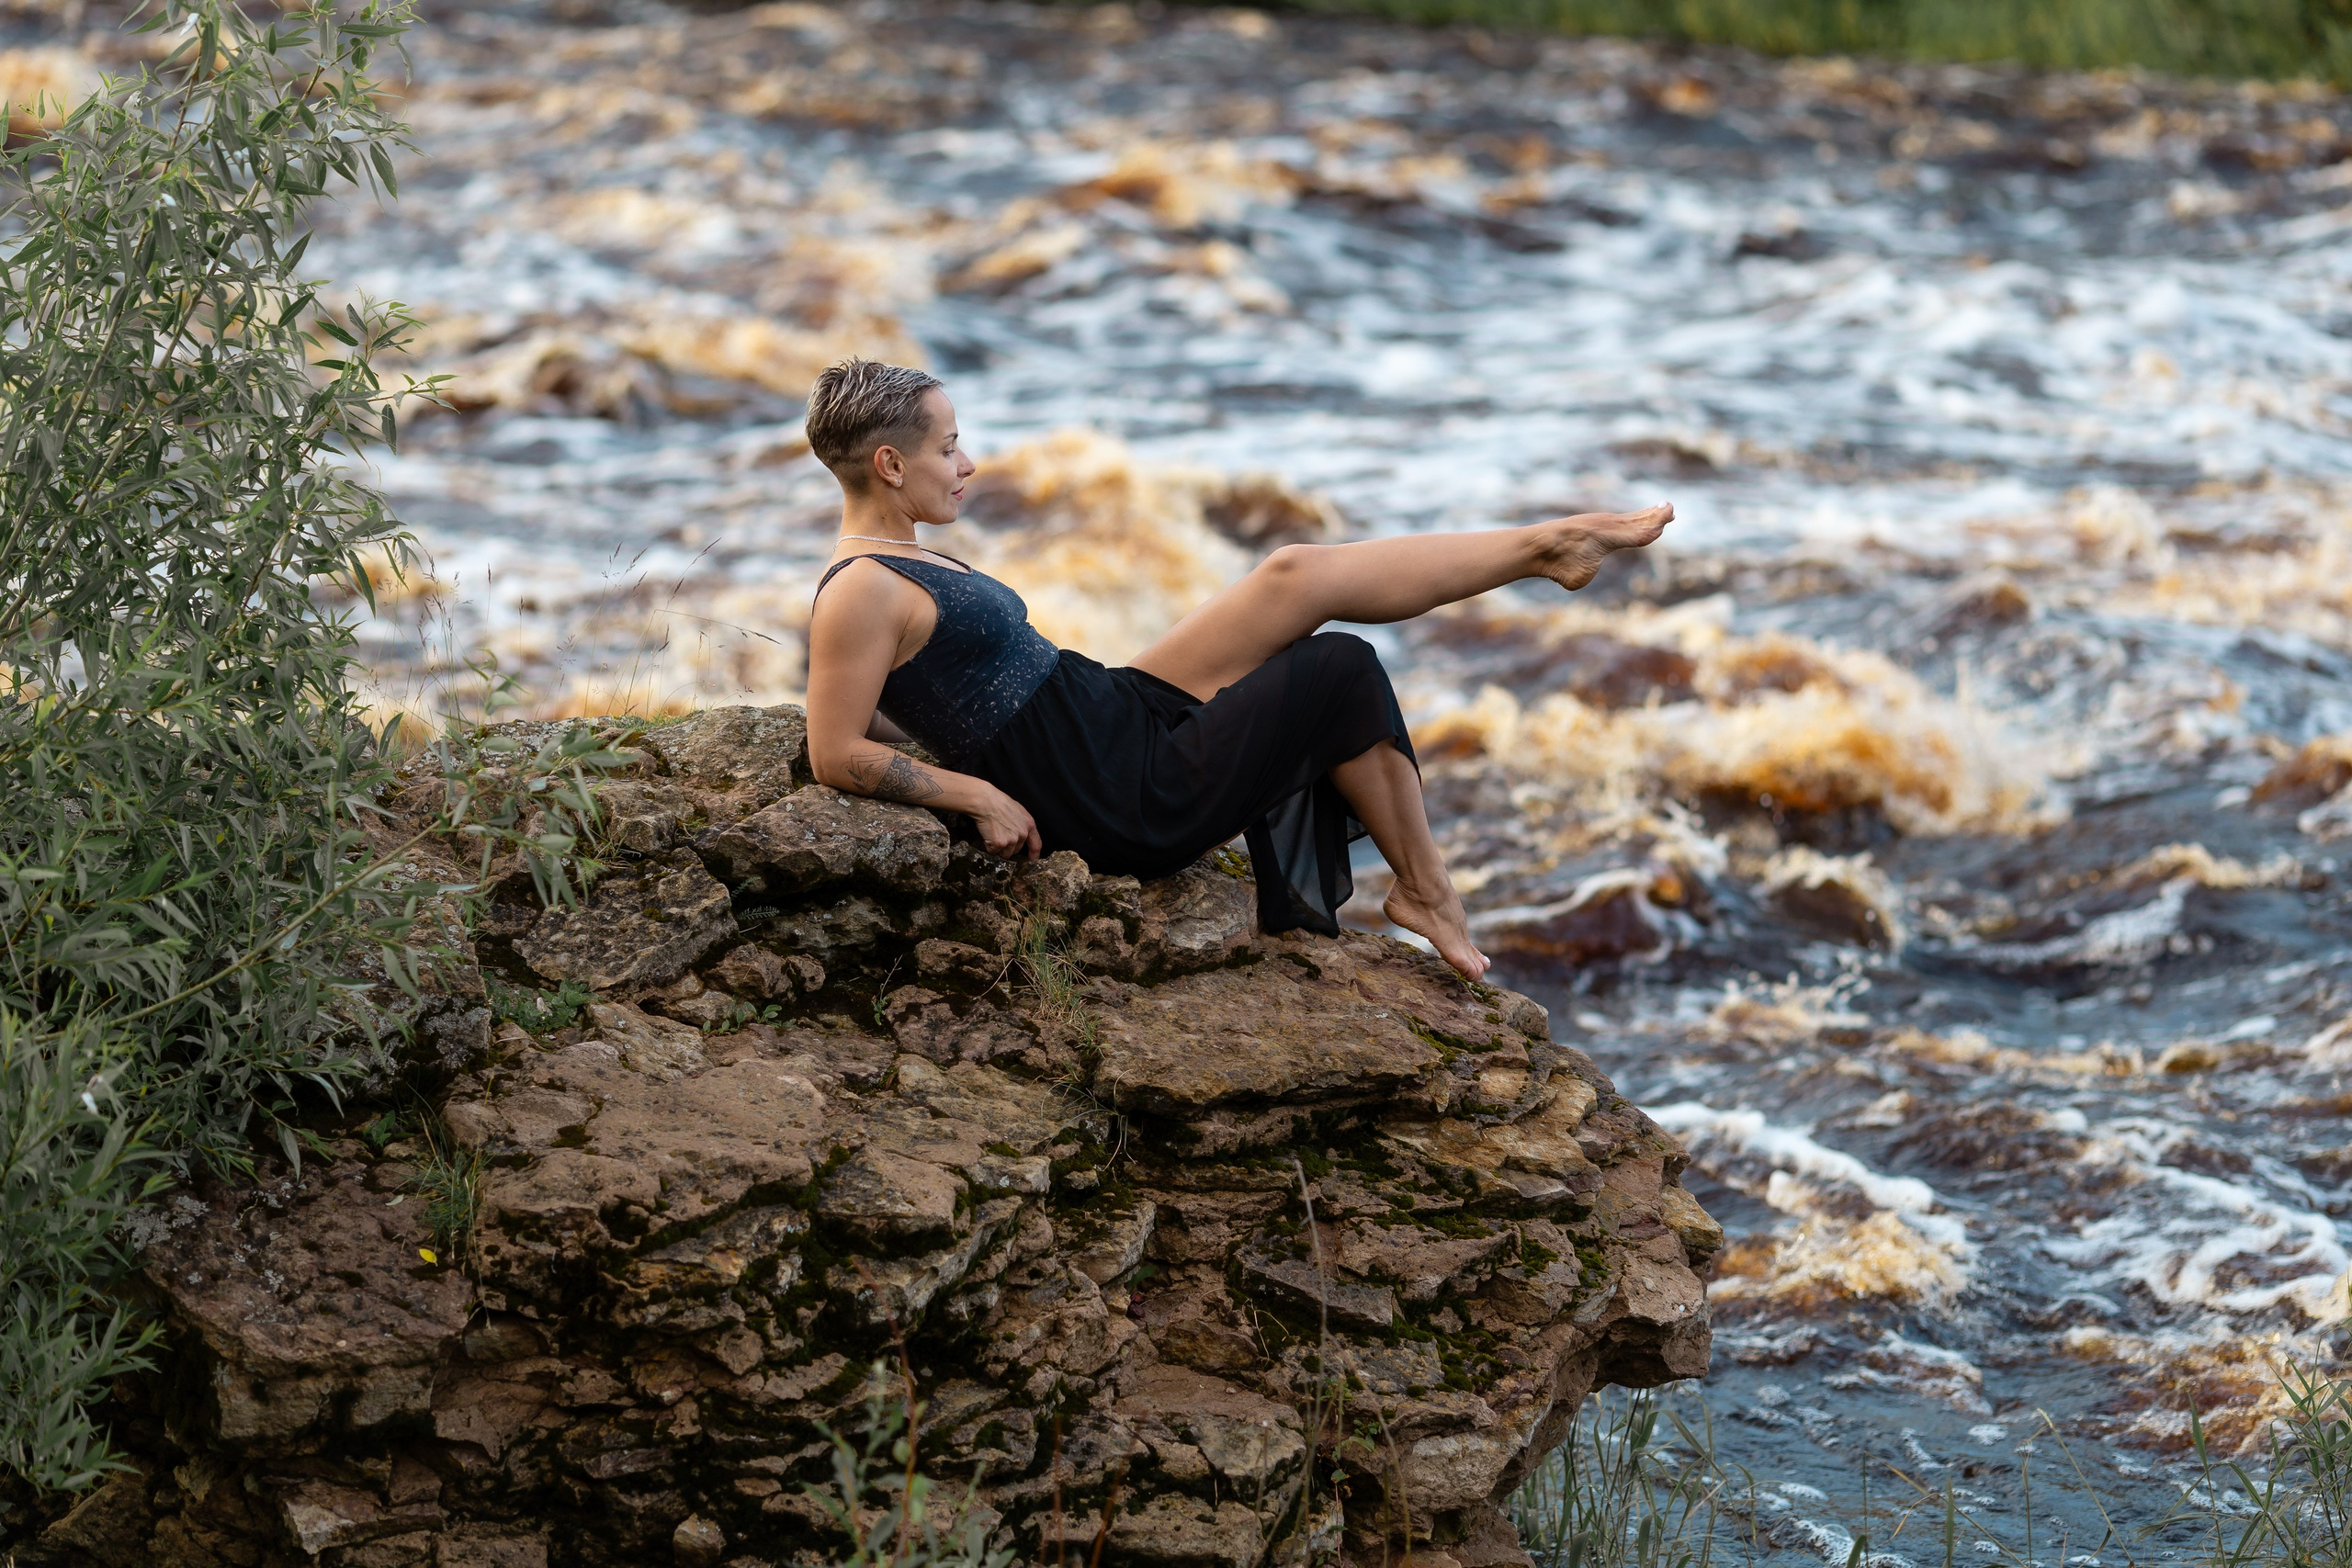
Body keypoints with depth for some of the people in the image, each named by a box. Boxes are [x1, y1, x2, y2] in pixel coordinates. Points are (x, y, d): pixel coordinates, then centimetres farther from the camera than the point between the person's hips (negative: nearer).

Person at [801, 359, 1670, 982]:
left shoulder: (906, 562, 8)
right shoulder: (860, 593, -22)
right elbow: (836, 755, -23)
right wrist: (980, 796, -21)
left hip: (1123, 708, 10)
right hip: (1133, 804, -10)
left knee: (1299, 575, 4)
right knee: (1343, 670, -1)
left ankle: (1549, 544, 14)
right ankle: (1423, 889, 17)